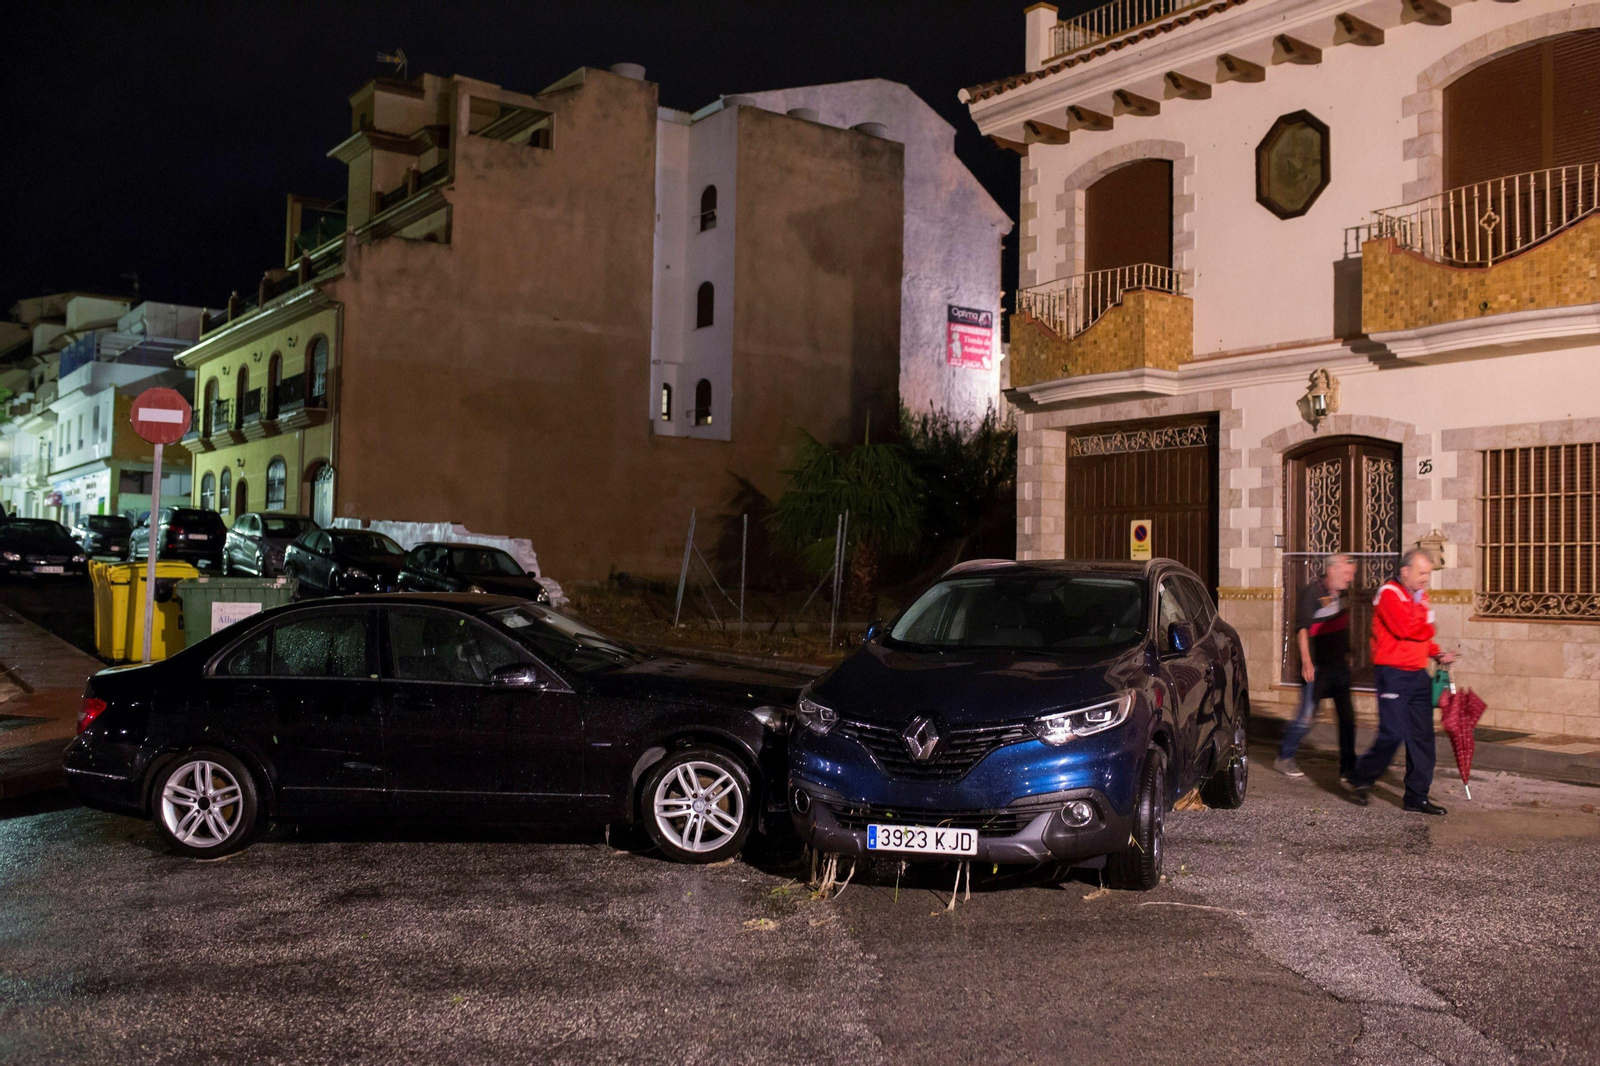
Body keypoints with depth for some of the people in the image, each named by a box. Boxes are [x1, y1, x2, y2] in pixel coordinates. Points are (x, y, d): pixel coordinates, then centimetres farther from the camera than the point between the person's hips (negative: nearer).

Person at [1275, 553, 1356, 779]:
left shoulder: (1343, 593, 9)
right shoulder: (1313, 592, -11)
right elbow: (1302, 627, -18)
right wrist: (1306, 659, -26)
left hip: (1340, 666, 7)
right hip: (1317, 667, -7)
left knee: (1347, 717, 6)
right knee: (1306, 717, -5)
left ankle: (1348, 767, 15)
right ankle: (1283, 759, 12)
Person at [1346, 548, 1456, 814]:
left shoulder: (1420, 596, 16)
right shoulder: (1389, 593, -10)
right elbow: (1406, 628, -22)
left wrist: (1437, 653, 8)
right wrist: (1429, 628, -4)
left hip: (1418, 674, 8)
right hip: (1394, 674, -8)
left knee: (1422, 736, 7)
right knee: (1393, 733, -10)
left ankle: (1417, 797, 13)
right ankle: (1360, 778, 11)